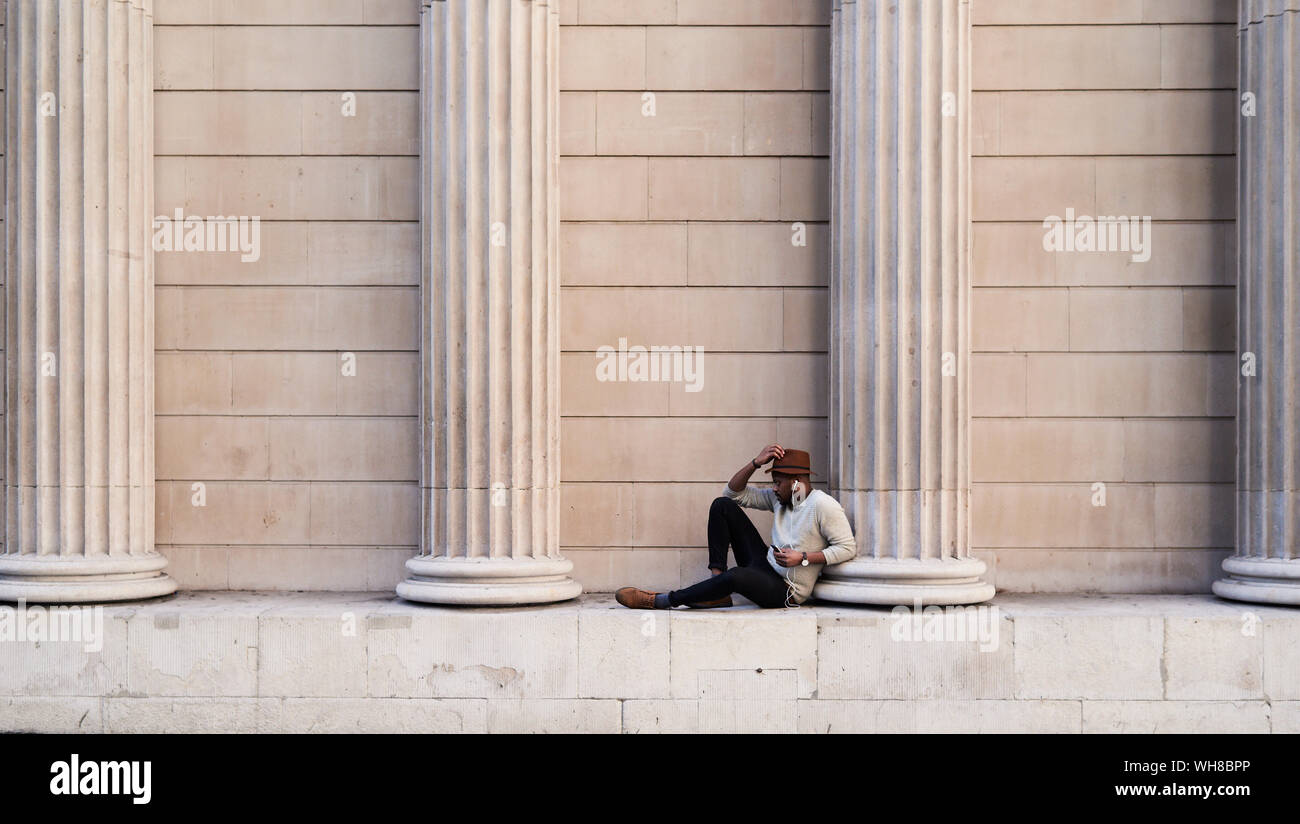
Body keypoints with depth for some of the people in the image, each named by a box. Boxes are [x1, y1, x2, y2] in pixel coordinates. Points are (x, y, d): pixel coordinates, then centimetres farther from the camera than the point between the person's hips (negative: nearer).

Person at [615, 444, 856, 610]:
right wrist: (756, 463, -1)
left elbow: (847, 548, -16)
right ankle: (718, 589, -8)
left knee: (736, 576, -43)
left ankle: (660, 601, -25)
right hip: (764, 564, 9)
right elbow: (736, 492, 15)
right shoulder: (780, 498, 10)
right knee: (723, 505, 1)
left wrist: (803, 558, -22)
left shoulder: (823, 505, -13)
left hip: (785, 590, -9)